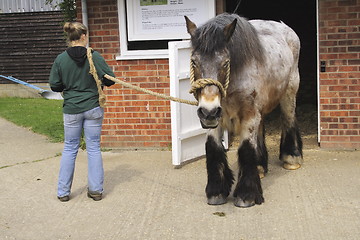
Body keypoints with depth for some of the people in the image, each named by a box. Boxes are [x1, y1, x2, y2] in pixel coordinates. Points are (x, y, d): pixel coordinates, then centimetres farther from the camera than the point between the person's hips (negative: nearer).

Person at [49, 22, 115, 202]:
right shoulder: (94, 57, -9)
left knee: (69, 148, 12)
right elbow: (110, 79, -7)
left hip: (71, 110, 1)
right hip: (93, 108, -1)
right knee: (93, 148, 8)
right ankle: (95, 190, 13)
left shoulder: (61, 59, -5)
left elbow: (54, 85, -1)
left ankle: (63, 191, 15)